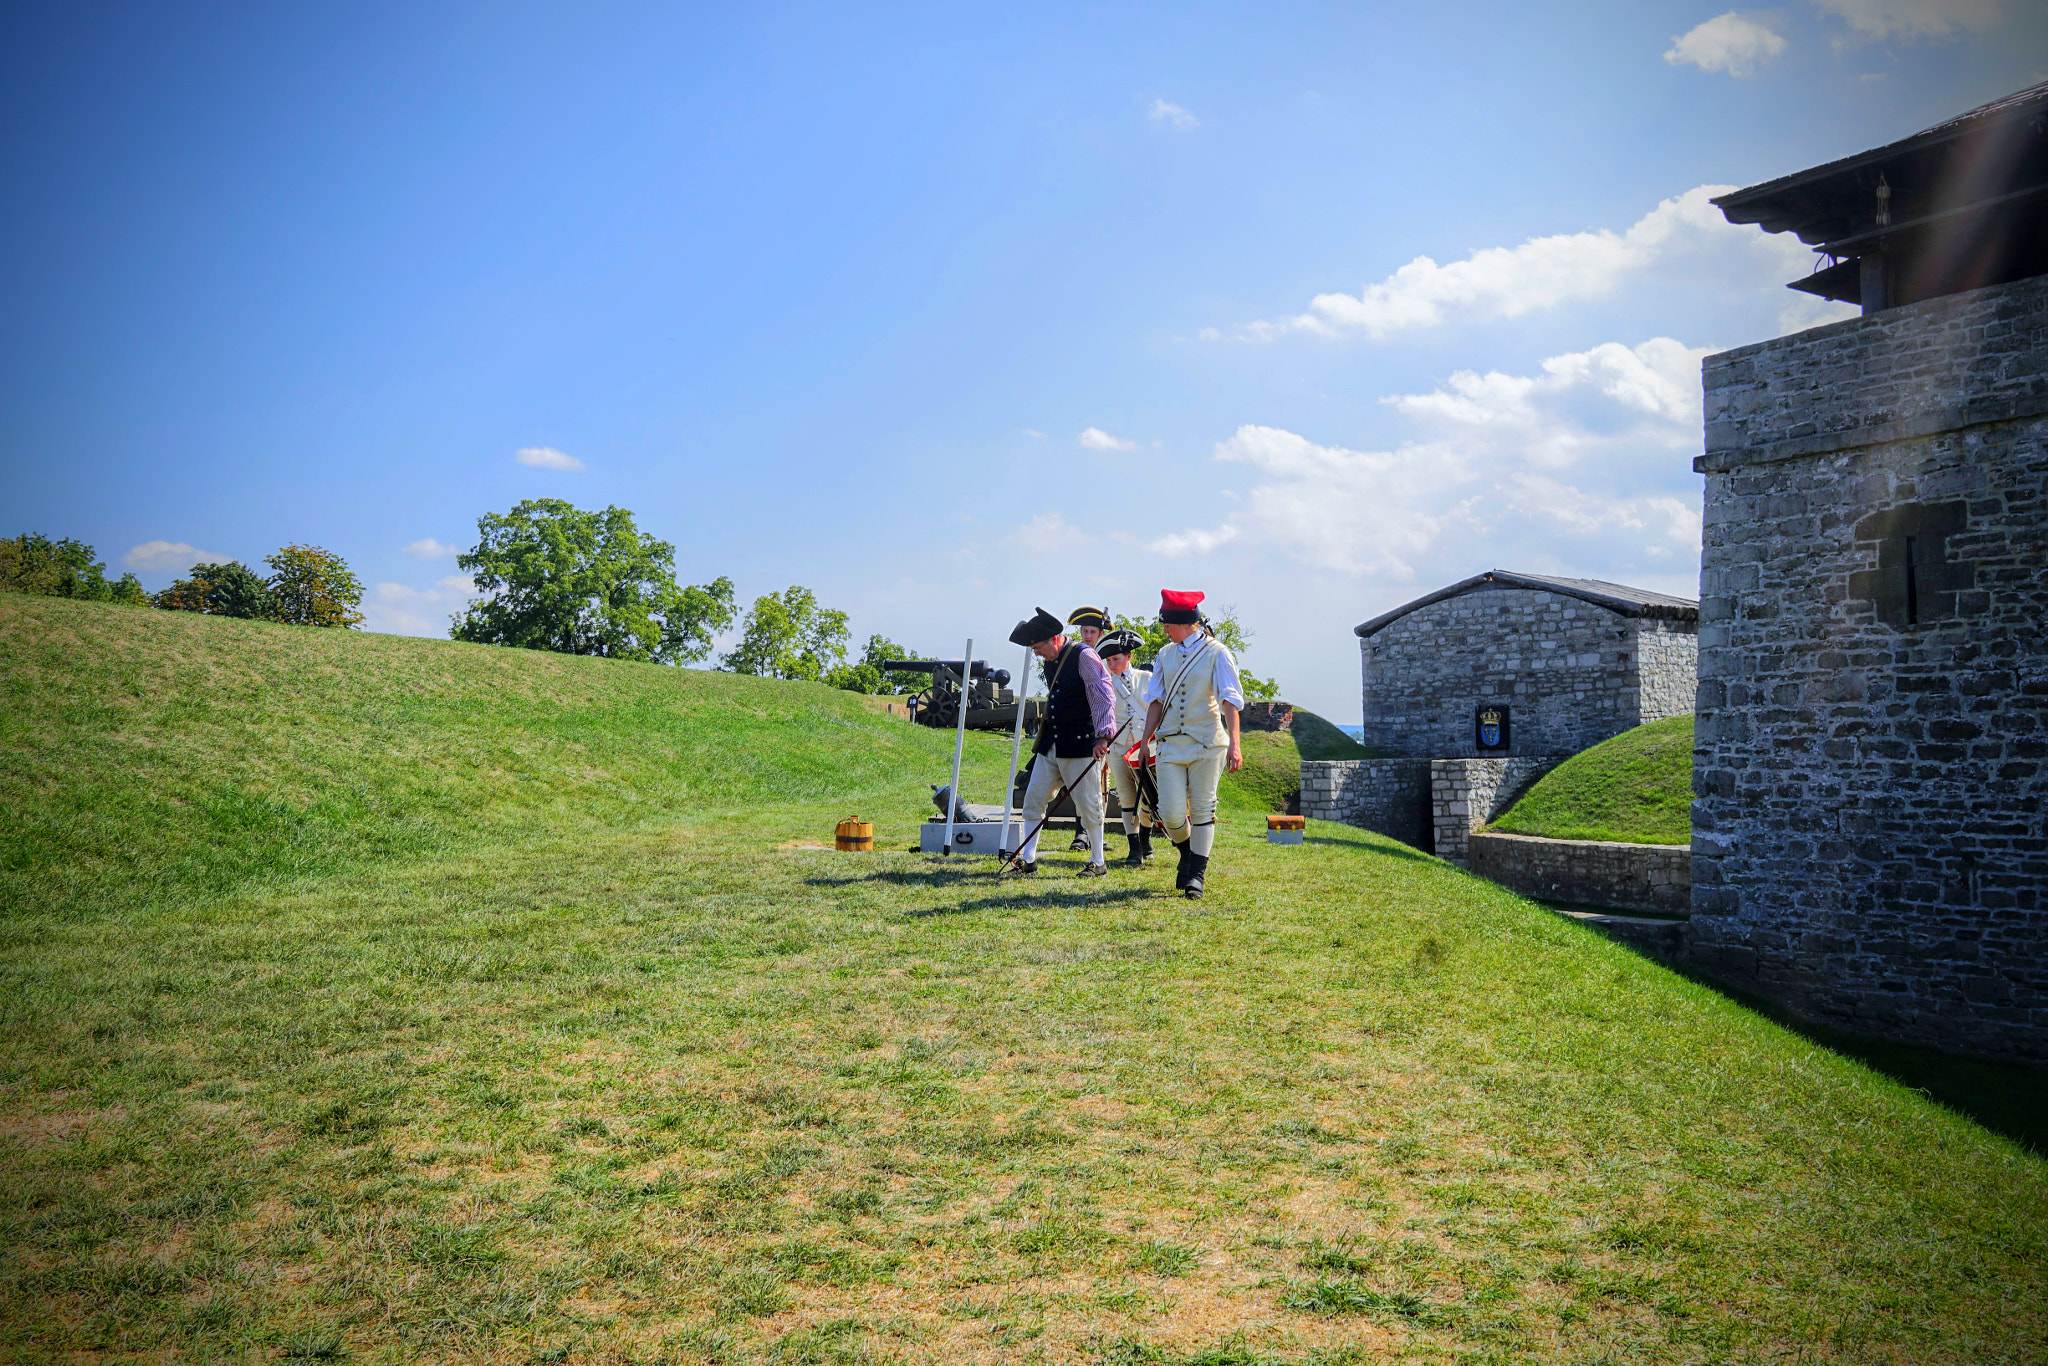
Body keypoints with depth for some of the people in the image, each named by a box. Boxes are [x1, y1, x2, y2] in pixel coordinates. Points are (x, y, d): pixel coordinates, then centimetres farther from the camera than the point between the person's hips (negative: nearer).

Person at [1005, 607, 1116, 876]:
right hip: (1051, 743, 8)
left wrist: (1102, 735, -28)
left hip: (1079, 744, -8)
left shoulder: (1084, 656, -12)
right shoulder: (1050, 662, 12)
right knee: (1033, 798, 4)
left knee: (1088, 804, 0)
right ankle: (1028, 859, 12)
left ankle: (1097, 862, 13)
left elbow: (1103, 697, -19)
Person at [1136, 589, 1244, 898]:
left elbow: (1230, 699, -12)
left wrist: (1234, 743, -22)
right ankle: (1188, 854, 25)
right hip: (1170, 744, 4)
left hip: (1207, 744, -4)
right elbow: (1155, 700, 13)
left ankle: (1196, 874, 9)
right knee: (1171, 812, -3)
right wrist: (1145, 741, 7)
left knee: (1202, 809, 0)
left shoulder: (1217, 652, -4)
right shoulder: (1165, 654, 11)